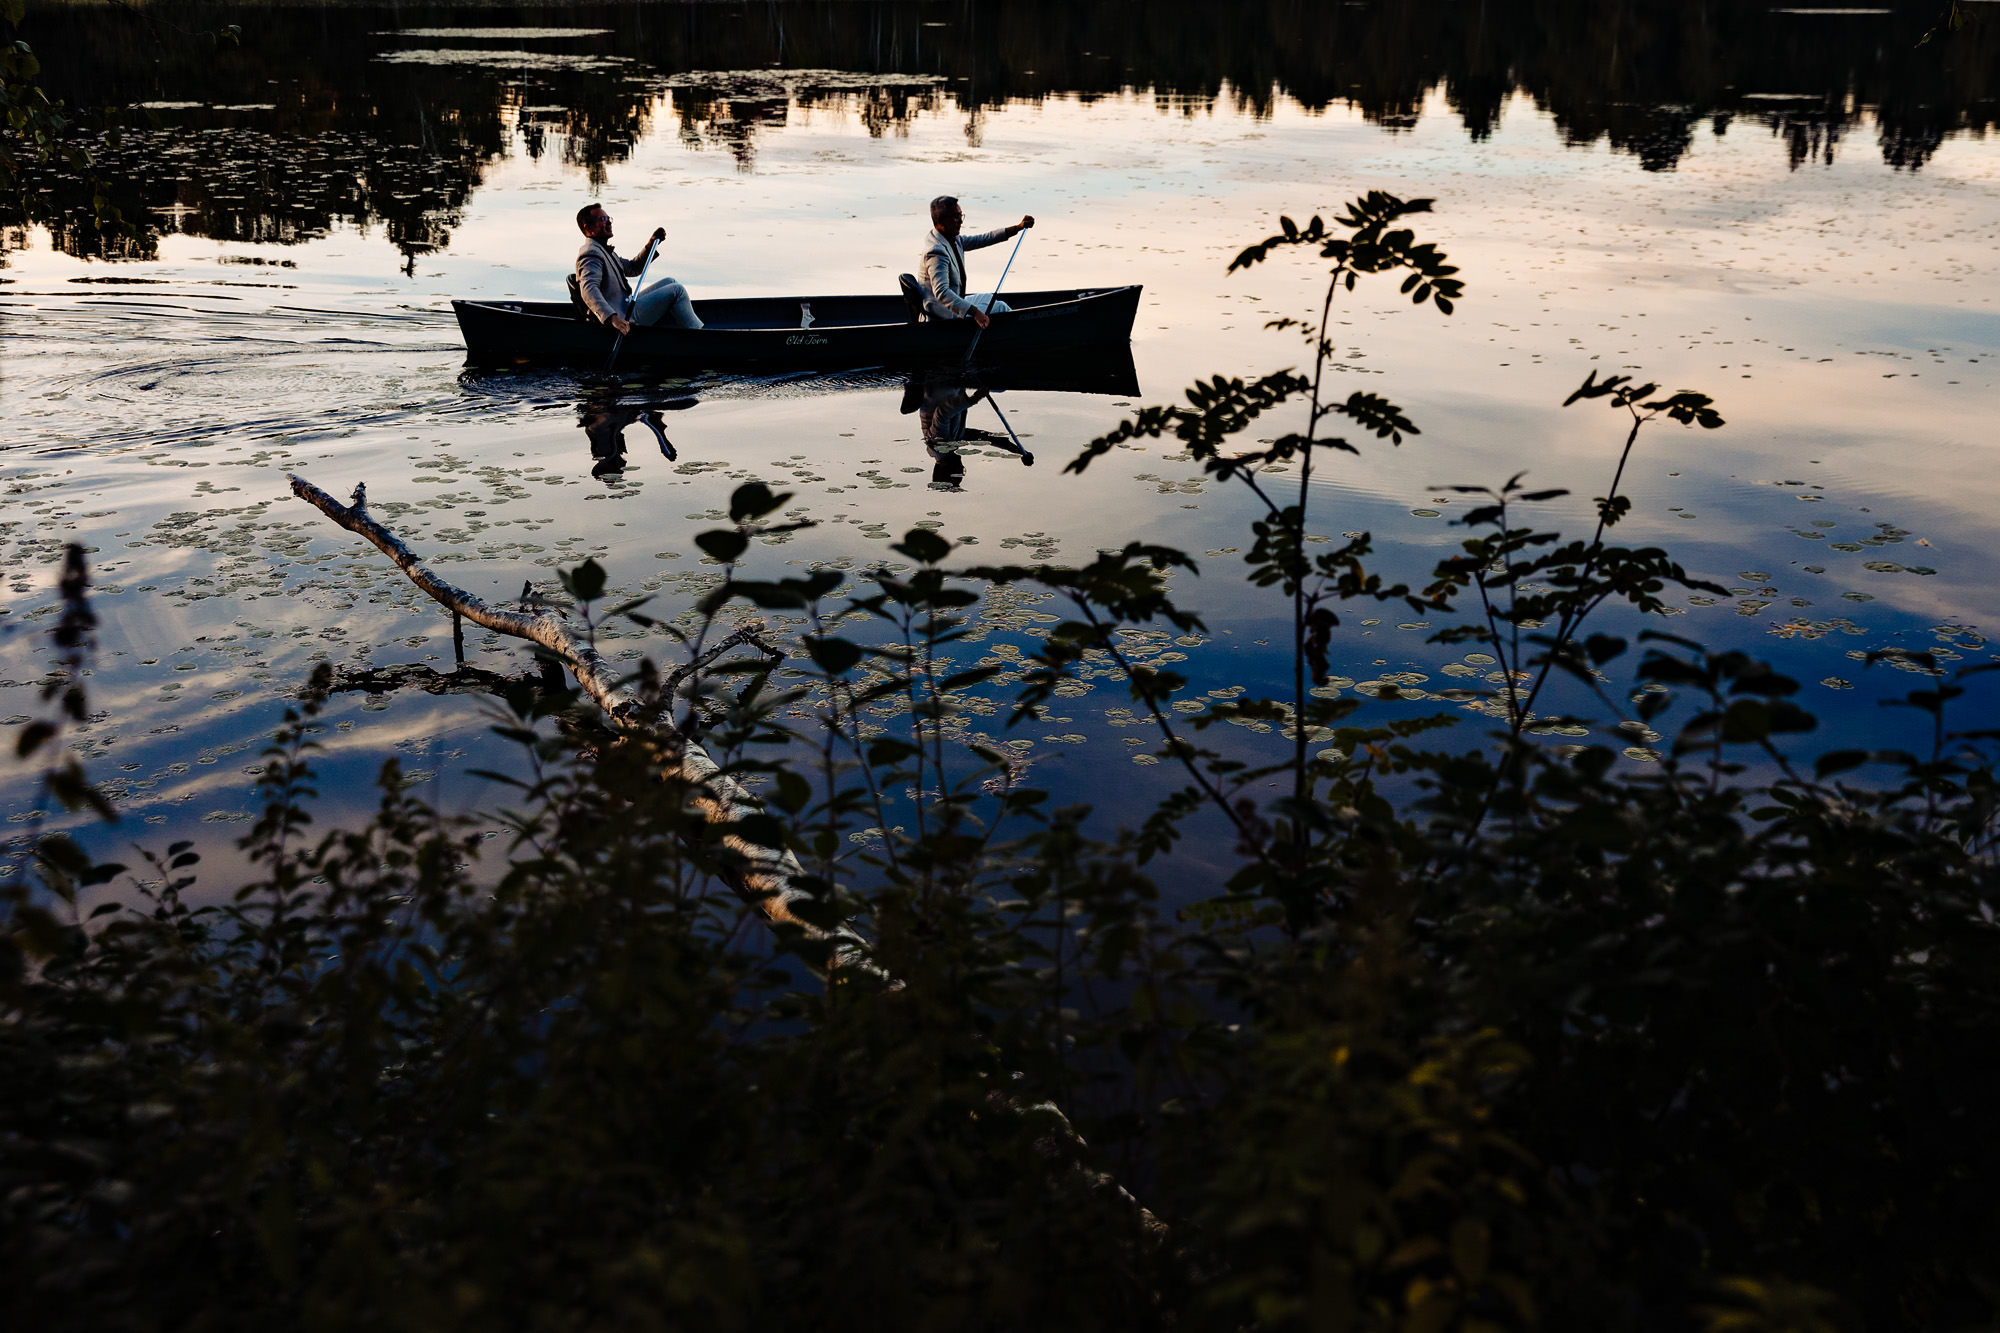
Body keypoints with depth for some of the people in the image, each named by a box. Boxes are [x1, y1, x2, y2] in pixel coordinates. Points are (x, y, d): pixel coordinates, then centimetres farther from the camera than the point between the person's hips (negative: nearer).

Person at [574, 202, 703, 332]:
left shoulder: (603, 250, 19)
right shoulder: (590, 253, -17)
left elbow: (632, 269, 31)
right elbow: (589, 289, -34)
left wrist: (651, 244, 16)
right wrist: (612, 318, -49)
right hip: (624, 318, -12)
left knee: (669, 282, 17)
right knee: (676, 290, -8)